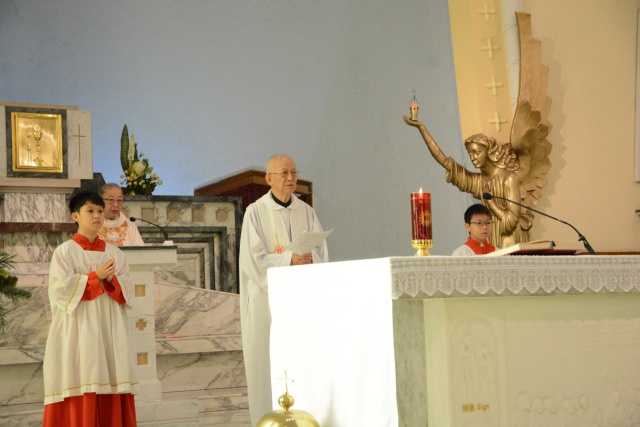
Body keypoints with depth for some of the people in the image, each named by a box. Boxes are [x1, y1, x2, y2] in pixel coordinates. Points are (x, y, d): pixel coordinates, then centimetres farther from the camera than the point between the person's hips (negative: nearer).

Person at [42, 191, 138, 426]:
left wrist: (112, 280, -11)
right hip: (78, 330, -4)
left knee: (112, 380, 1)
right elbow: (61, 288, -11)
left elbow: (127, 292, 10)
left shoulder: (114, 253, 13)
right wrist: (96, 277, -12)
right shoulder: (65, 252, -1)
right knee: (81, 381, -9)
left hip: (109, 329, 4)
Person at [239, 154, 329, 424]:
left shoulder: (306, 212, 10)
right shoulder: (255, 212, -2)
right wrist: (289, 260, -22)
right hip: (269, 298, -4)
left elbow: (322, 254, 4)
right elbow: (253, 259, -10)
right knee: (270, 363, -4)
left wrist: (308, 260, -19)